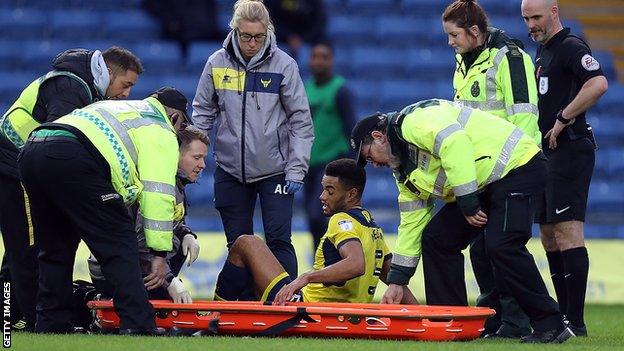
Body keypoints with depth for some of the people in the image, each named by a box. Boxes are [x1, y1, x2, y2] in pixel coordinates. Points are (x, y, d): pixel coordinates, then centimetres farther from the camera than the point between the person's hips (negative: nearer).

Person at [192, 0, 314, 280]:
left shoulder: (283, 65, -8)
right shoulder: (217, 63, -2)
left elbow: (301, 120, -4)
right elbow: (202, 113, 10)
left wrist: (296, 169, -8)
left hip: (274, 170, -3)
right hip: (230, 170, 3)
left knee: (278, 241, -7)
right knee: (238, 243, 9)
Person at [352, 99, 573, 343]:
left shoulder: (415, 121, -15)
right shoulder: (404, 170, 16)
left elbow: (455, 144, -30)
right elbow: (411, 223, 19)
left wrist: (467, 203, -26)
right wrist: (397, 281, 18)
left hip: (518, 166, -10)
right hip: (486, 186, 10)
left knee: (501, 246, -23)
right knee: (436, 238, 4)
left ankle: (550, 326, -17)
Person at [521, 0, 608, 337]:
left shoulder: (570, 47, -11)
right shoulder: (542, 51, 19)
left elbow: (598, 84, -27)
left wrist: (562, 120, -20)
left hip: (570, 148, -10)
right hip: (549, 152, 10)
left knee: (567, 231, -14)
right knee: (549, 236, 10)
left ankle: (575, 322, -15)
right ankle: (564, 317, 14)